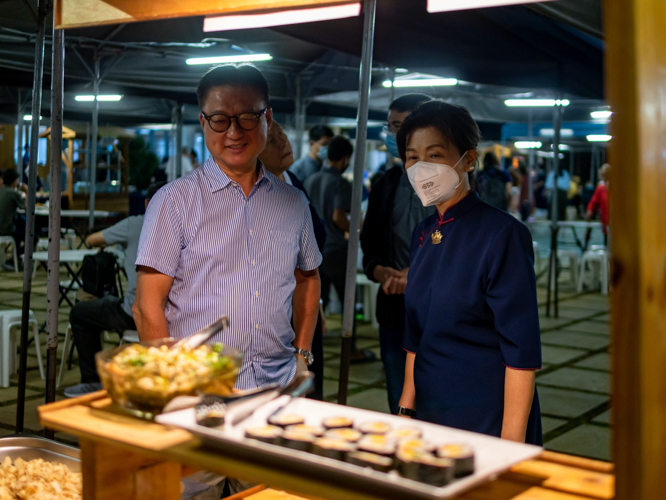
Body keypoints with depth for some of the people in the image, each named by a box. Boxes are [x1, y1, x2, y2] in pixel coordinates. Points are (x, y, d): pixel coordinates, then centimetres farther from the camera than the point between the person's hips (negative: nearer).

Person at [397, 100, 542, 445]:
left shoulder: (503, 234, -15)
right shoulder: (423, 234, 7)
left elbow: (522, 353, -18)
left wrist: (510, 446, -19)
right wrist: (406, 408, 10)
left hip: (487, 422, -7)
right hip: (428, 413, 7)